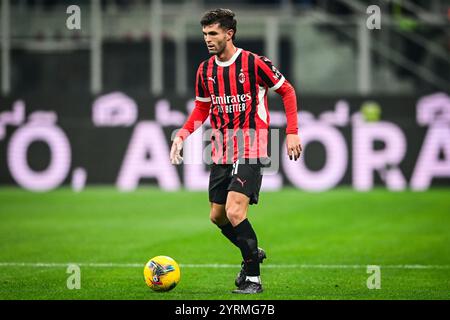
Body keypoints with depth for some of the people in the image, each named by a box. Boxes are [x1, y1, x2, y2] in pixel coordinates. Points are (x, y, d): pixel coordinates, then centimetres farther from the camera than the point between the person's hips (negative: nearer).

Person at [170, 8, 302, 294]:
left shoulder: (254, 63, -10)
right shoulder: (205, 70, 6)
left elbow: (287, 91, -1)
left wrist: (292, 132, -7)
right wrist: (182, 135, 4)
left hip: (250, 152, -7)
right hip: (221, 153, 7)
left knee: (235, 212, -20)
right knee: (218, 216, 11)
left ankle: (253, 278, -8)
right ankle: (253, 253, 37)